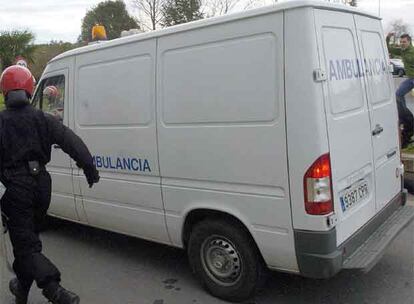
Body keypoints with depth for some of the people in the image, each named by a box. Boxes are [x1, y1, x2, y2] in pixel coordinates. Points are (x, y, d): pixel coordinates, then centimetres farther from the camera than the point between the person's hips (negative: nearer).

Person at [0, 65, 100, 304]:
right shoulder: (43, 119, 3)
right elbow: (72, 141, -6)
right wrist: (89, 167, -7)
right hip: (41, 184, 5)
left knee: (26, 245, 0)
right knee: (27, 237, 23)